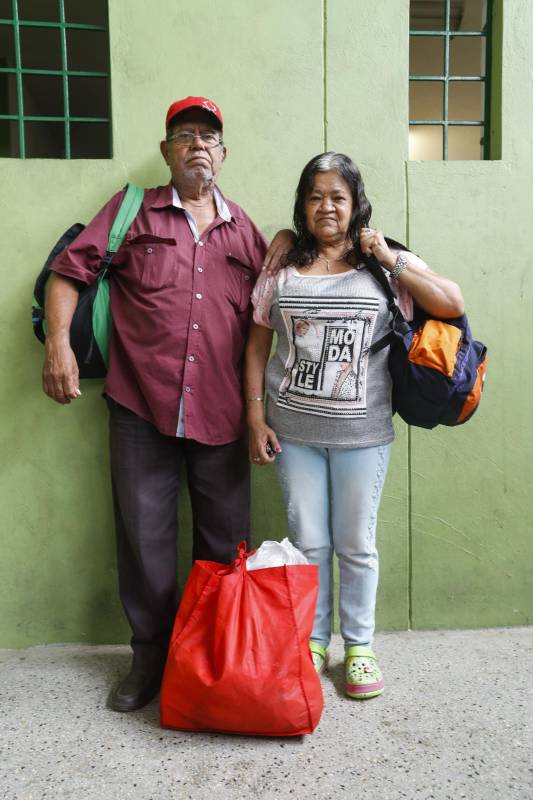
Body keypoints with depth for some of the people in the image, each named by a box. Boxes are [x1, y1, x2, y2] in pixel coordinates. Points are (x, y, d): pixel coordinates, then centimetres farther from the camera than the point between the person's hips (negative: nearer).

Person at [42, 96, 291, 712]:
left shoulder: (243, 229, 14)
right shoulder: (133, 210, 8)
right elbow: (69, 271, 4)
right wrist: (58, 343, -8)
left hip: (220, 411, 2)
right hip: (141, 406, -1)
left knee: (225, 542, 11)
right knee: (144, 539, 7)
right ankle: (151, 655, 27)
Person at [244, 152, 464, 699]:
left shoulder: (385, 265, 2)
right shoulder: (281, 270, 5)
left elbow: (452, 305, -7)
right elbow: (257, 347, 7)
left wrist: (392, 260, -10)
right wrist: (255, 417, 0)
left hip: (362, 433, -1)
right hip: (294, 431, 1)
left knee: (356, 544, 11)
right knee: (307, 543, 11)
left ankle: (359, 647, 30)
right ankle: (311, 643, 30)